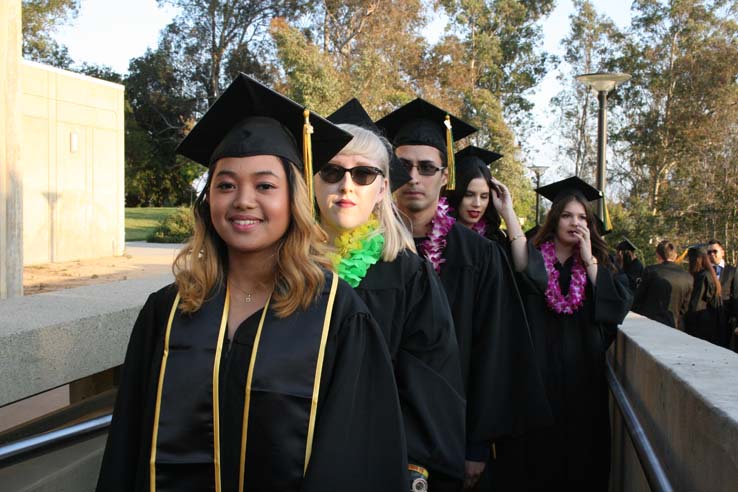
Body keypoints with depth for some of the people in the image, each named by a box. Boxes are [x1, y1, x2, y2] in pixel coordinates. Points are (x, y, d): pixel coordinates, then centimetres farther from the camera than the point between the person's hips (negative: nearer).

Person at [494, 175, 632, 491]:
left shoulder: (598, 262, 9)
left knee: (583, 458, 7)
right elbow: (527, 269, -26)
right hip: (539, 377, -2)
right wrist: (507, 211, -32)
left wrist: (588, 259, -8)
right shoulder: (535, 257, 1)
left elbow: (619, 304, -8)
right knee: (540, 457, 3)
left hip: (583, 379, 2)